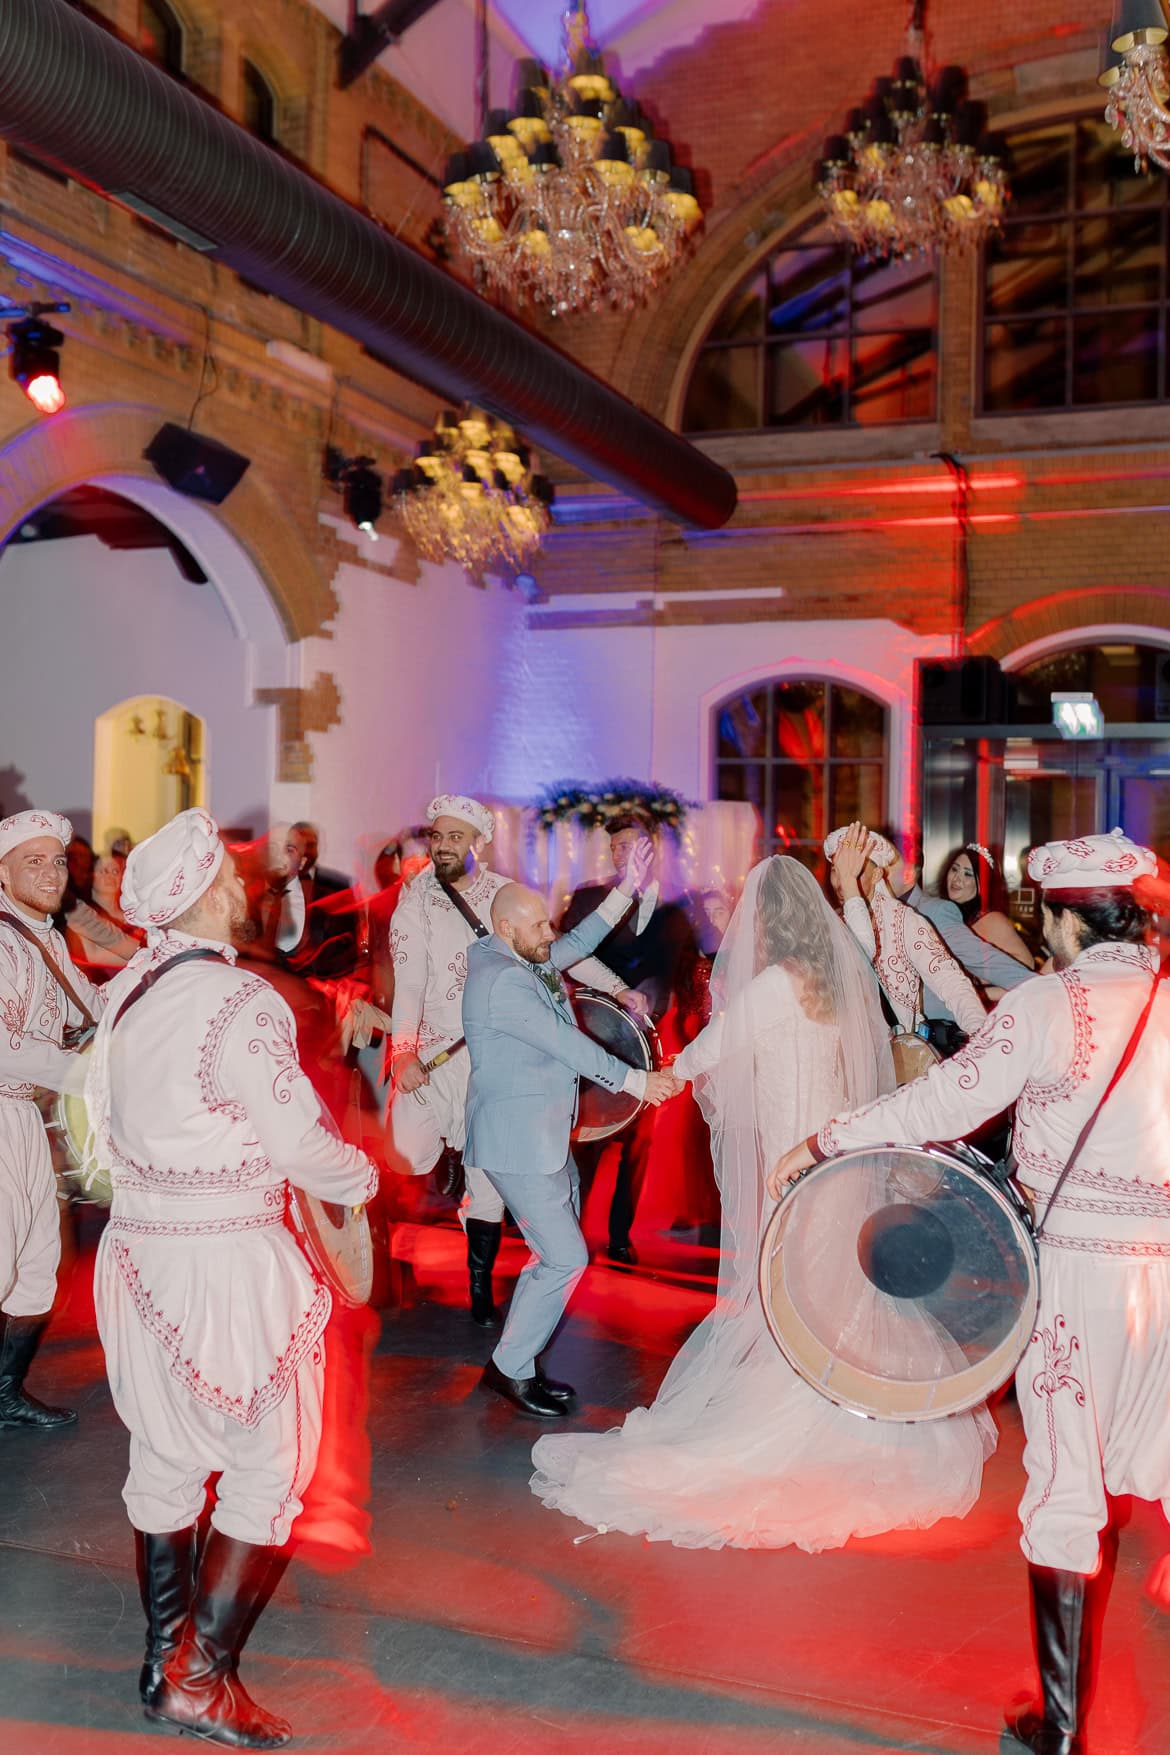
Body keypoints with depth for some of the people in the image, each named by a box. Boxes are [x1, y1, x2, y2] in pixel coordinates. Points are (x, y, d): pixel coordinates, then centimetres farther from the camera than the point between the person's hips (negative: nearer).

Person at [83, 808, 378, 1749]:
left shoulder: (124, 992, 3)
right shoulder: (242, 1003, -20)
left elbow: (110, 1121, 12)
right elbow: (298, 1143, -18)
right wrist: (362, 1176, 1)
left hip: (136, 1248, 8)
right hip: (231, 1260, -8)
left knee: (165, 1459, 19)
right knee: (268, 1469, 7)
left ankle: (164, 1655, 32)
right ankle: (203, 1674, 8)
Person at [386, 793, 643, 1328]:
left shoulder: (503, 893, 3)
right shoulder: (417, 897, -5)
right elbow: (408, 982, -12)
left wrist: (617, 988, 7)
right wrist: (404, 1052, -21)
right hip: (434, 1056, -2)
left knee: (488, 1171, 5)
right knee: (408, 1159, -13)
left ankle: (480, 1284, 20)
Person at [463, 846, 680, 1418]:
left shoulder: (528, 963, 8)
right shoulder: (502, 980, -21)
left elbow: (579, 943, 23)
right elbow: (568, 1046, -20)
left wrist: (628, 888, 16)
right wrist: (638, 1081, -11)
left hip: (545, 1137, 10)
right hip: (517, 1143, -10)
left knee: (557, 1253, 15)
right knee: (565, 1258, -8)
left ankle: (521, 1365, 24)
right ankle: (509, 1370, 5)